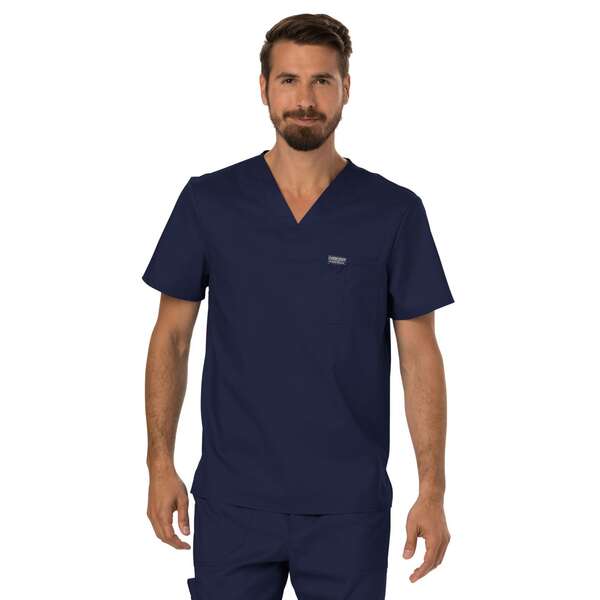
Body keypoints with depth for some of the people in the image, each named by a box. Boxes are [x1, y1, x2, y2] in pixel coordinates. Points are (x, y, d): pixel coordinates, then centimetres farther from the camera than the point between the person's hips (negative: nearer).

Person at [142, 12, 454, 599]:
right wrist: (161, 463, -2)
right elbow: (172, 336, 5)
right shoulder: (209, 201, 0)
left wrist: (432, 489, -6)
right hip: (233, 500, 1)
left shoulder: (394, 211, -2)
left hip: (349, 506, 0)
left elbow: (419, 355, -1)